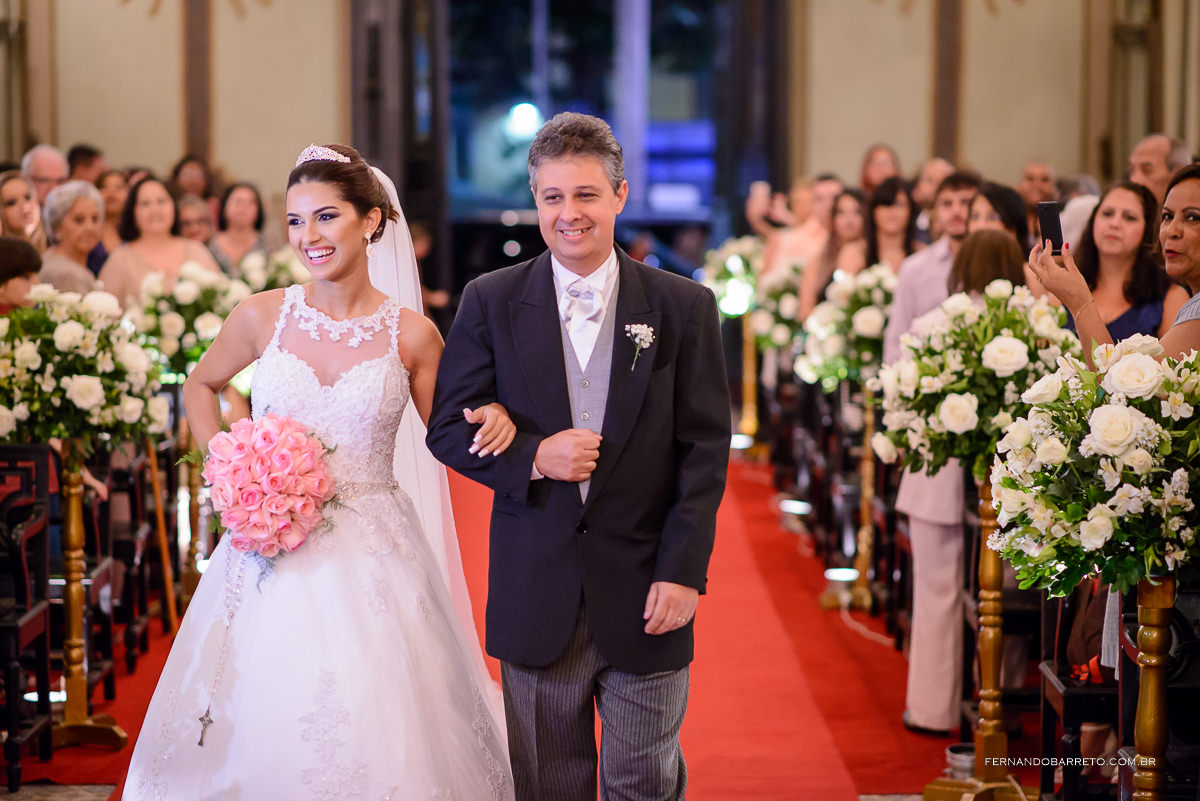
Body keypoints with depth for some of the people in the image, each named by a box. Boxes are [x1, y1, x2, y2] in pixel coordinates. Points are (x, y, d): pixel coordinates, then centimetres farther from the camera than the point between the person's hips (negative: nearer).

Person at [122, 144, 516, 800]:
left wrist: (491, 422, -15)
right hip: (272, 557, 1)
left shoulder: (411, 334, -3)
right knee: (260, 735, 5)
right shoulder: (263, 316, 0)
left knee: (372, 735, 0)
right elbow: (200, 386, 18)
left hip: (372, 562, -1)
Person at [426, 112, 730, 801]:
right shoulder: (491, 302, 1)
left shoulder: (684, 307, 0)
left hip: (644, 592, -1)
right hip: (535, 590, 1)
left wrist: (683, 571, -9)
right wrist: (532, 456, -16)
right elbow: (448, 428, 2)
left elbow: (705, 450, -2)